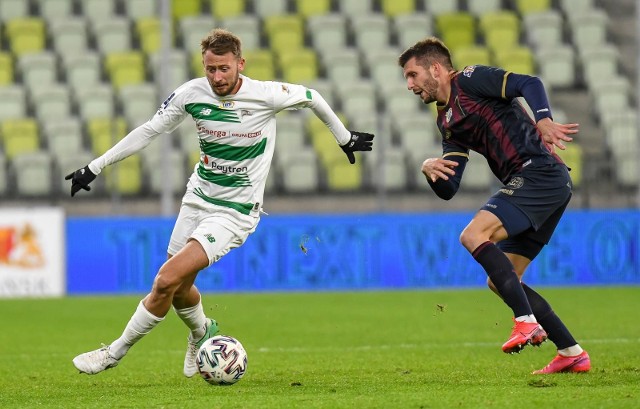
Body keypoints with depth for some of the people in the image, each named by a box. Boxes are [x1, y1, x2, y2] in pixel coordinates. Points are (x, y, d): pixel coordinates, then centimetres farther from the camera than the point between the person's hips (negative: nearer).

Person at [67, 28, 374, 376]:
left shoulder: (266, 95, -17)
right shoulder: (191, 93, -7)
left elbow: (311, 97, 2)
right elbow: (148, 131, 2)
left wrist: (345, 138, 16)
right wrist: (95, 166, 1)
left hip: (235, 212, -5)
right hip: (197, 200, 5)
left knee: (166, 280, -18)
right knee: (179, 288, 14)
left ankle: (115, 353, -3)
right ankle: (202, 332, 48)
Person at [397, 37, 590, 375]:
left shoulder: (469, 80, 0)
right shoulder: (448, 122, 24)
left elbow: (530, 84, -13)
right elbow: (448, 190, 18)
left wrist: (543, 120, -30)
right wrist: (429, 169, -3)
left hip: (539, 173, -10)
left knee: (473, 235, -22)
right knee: (500, 281, 9)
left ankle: (528, 322, -27)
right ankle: (571, 353, 10)